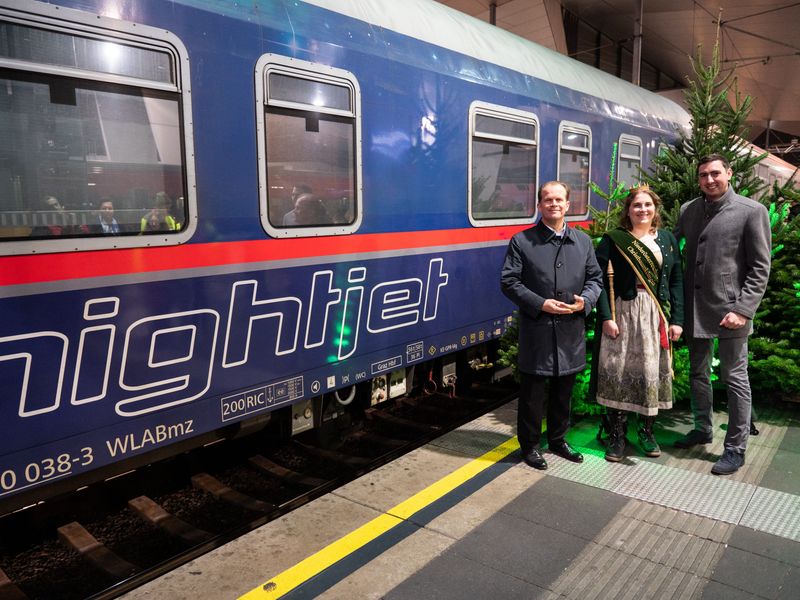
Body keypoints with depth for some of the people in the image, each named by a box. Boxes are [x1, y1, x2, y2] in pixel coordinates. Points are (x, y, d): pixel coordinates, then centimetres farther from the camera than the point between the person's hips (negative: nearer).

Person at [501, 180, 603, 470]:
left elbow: (595, 277, 13)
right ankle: (529, 445, 20)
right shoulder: (521, 241, -3)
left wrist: (585, 300, -7)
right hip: (536, 330, -4)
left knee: (564, 390, 17)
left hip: (572, 330, 4)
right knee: (532, 391, 5)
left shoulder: (583, 240, 11)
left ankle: (558, 439, 35)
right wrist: (540, 304, -15)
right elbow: (508, 282, -6)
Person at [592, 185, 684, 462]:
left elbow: (676, 281, 9)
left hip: (656, 317, 3)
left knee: (653, 374, 7)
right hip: (622, 315, -3)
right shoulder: (613, 240, -1)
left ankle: (646, 432, 24)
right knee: (618, 374, -1)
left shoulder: (667, 240, 10)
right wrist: (606, 317, -14)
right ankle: (616, 436, 12)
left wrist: (676, 320, 2)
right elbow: (601, 280, -6)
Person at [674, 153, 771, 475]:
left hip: (729, 310, -5)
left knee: (734, 378, 3)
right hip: (695, 309, 5)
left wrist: (742, 309, -15)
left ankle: (736, 448, 15)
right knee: (697, 373, 16)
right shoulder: (688, 210, 8)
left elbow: (760, 268, -7)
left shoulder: (752, 211, -5)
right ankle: (702, 429, 34)